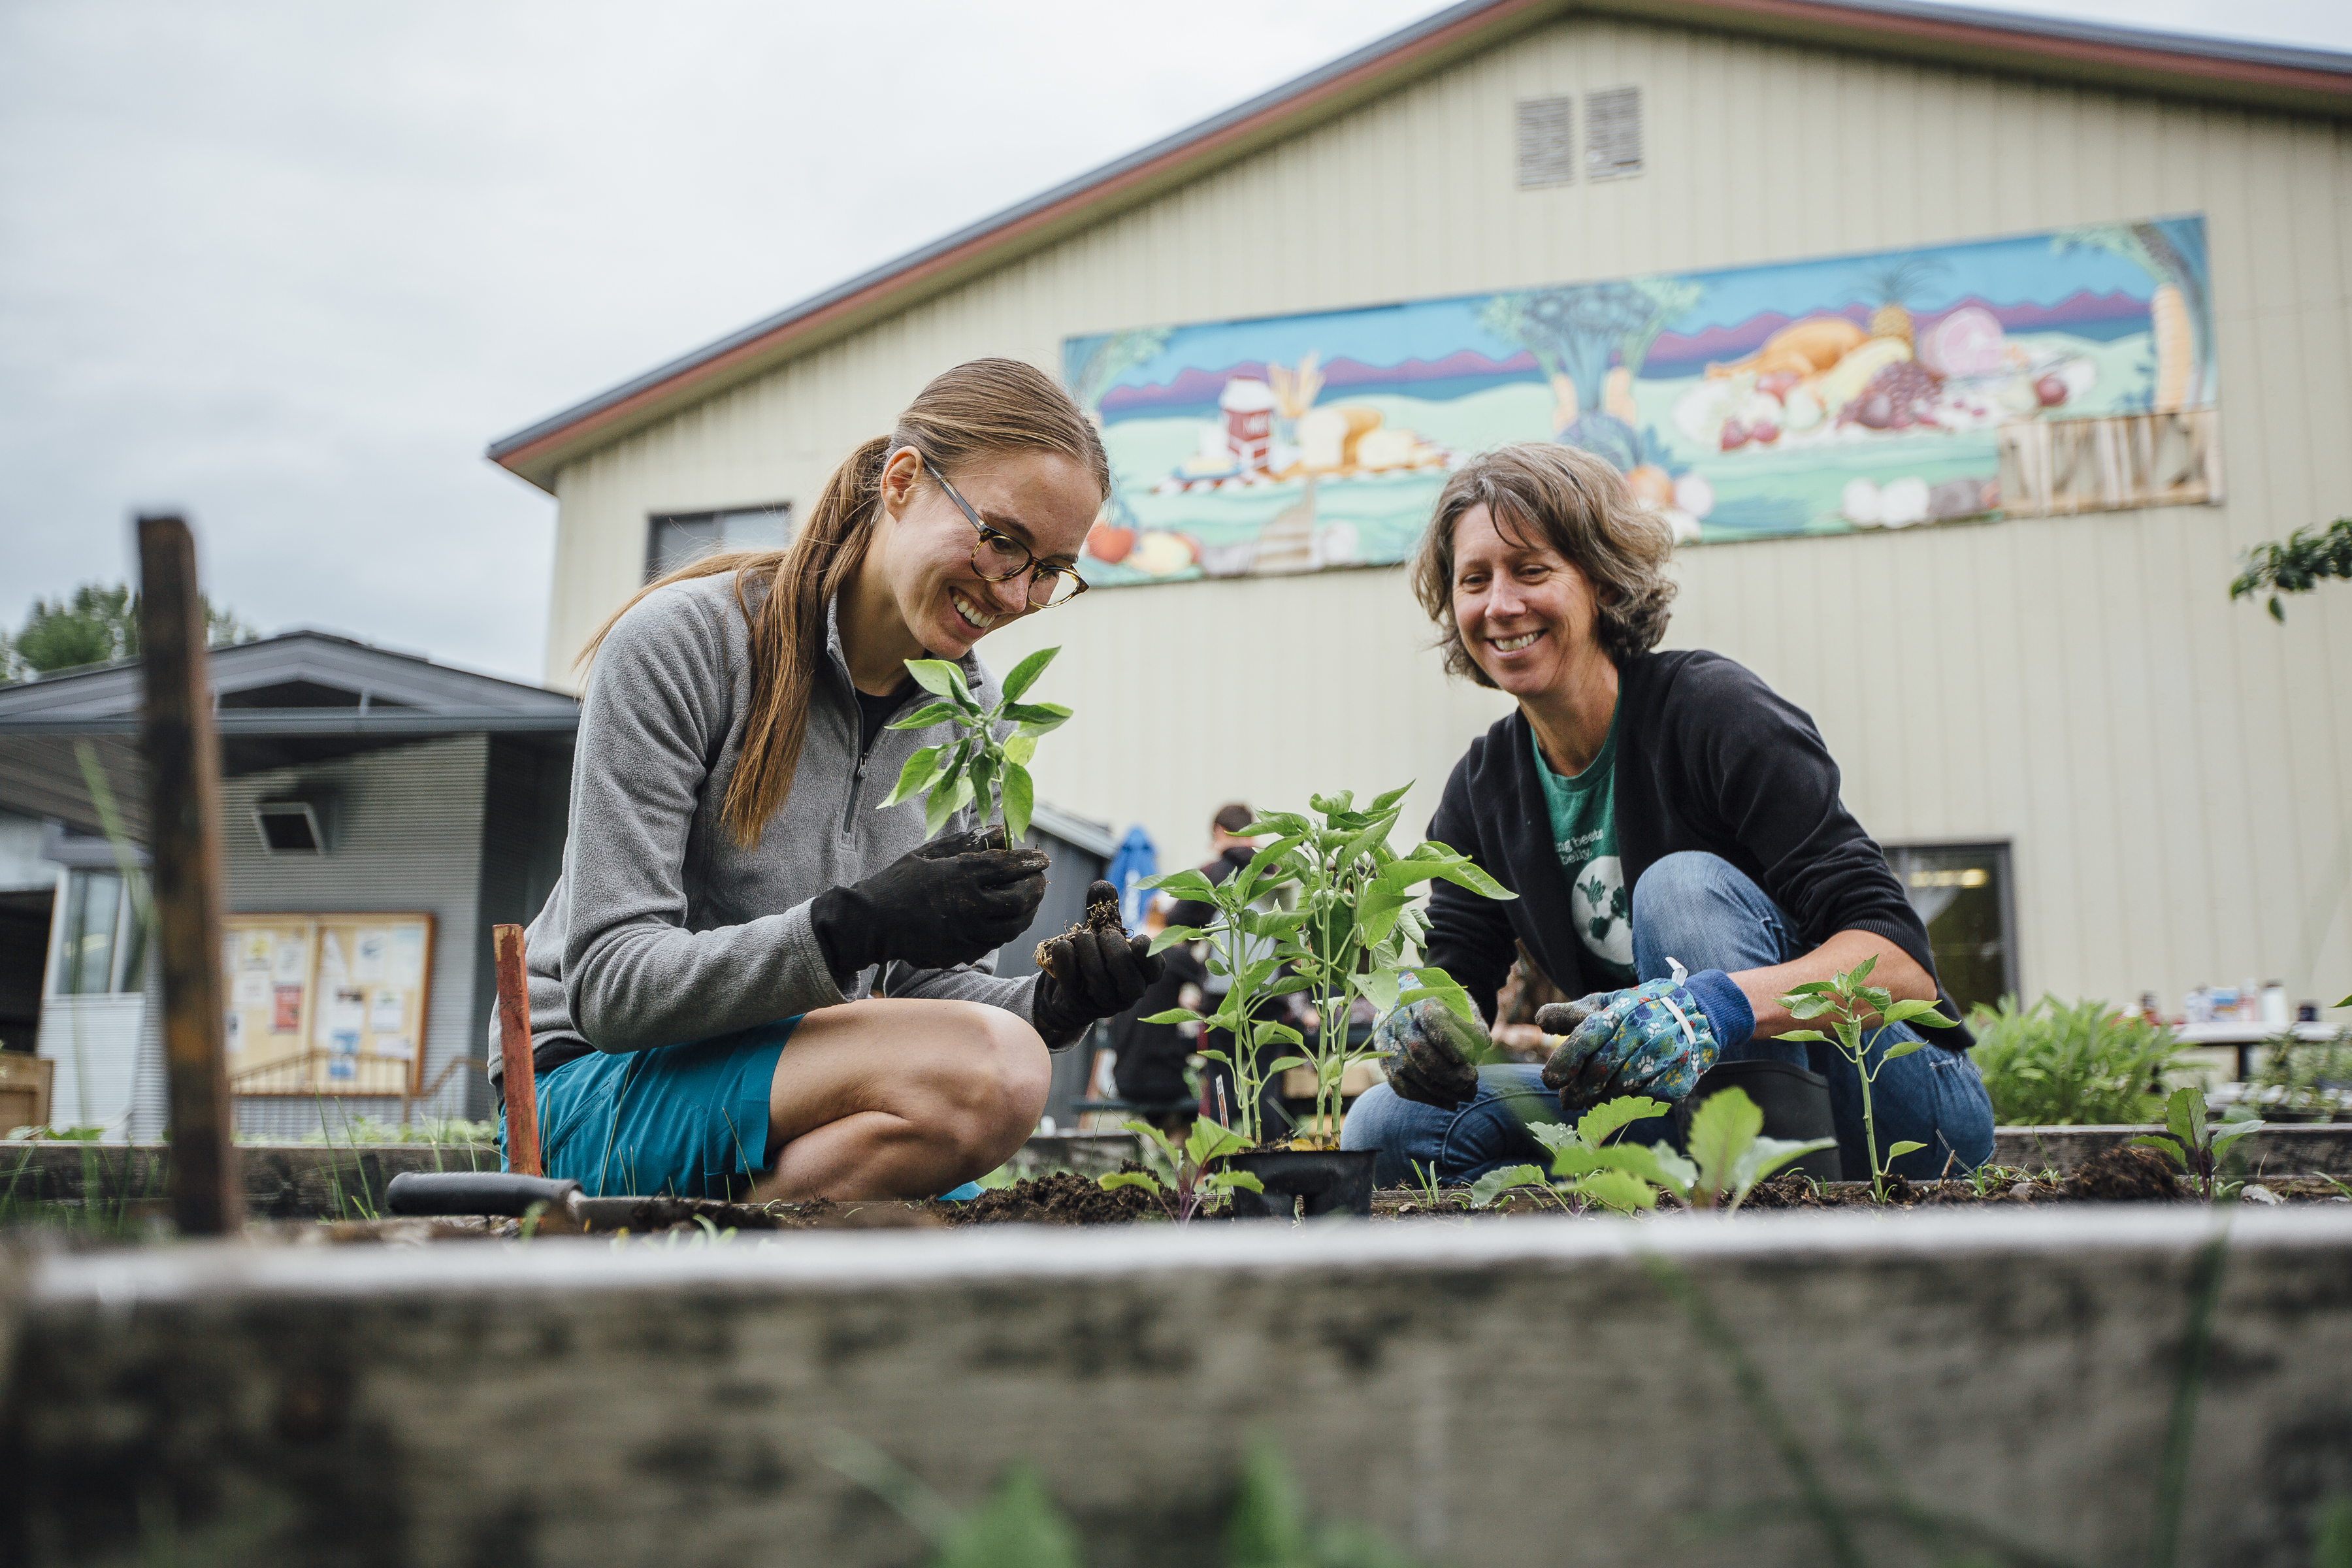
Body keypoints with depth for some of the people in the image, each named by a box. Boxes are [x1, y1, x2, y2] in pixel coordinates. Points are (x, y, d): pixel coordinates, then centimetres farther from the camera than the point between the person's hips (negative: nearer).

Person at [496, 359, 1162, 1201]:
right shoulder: (680, 643, -14)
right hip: (595, 1086, -6)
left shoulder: (969, 705, 4)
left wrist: (1047, 1006, -14)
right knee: (988, 1069, -29)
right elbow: (611, 988, -19)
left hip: (796, 1086, 7)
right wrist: (852, 926, -33)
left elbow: (930, 986, 8)